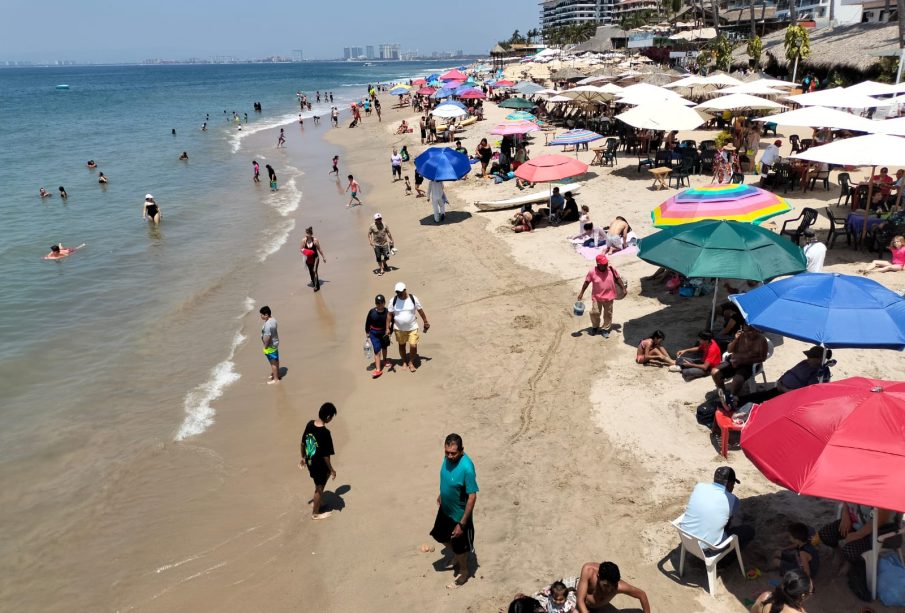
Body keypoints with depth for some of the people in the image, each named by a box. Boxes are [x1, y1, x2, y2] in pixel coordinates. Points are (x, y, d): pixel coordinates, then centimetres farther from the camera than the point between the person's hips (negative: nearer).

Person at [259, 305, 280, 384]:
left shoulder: (267, 324, -31)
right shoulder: (273, 319, -1)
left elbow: (267, 337, -31)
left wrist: (265, 346, -18)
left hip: (270, 345, -10)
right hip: (275, 343, 10)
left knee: (273, 362, 4)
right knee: (276, 360, 25)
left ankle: (276, 379, 16)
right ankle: (277, 374, 42)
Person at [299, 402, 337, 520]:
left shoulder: (309, 424, -10)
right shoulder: (325, 433, -32)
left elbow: (303, 443, 3)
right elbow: (326, 455, -25)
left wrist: (303, 457, 18)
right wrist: (331, 469, -10)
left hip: (310, 462, 7)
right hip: (319, 465, -7)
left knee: (318, 484, 32)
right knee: (319, 488, 16)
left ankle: (315, 502, 48)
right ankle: (315, 513, 35)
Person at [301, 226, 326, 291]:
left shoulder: (315, 240, -16)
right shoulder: (304, 240, -10)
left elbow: (319, 249, -5)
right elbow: (301, 249, 0)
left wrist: (324, 257, 3)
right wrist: (304, 252, -23)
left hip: (315, 257, -3)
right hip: (308, 258, 3)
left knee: (314, 271, -17)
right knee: (310, 271, 15)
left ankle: (317, 286, -14)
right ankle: (314, 283, 37)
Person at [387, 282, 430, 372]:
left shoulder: (413, 299, -11)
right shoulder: (394, 300, -9)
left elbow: (420, 310, 0)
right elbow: (389, 314, -4)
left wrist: (425, 322, 6)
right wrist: (387, 328, -7)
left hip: (412, 328, -1)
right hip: (399, 328, 1)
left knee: (413, 346, -10)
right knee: (401, 345, 15)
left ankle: (411, 362, 14)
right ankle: (404, 362, 36)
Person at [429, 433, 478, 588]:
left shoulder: (466, 468, -35)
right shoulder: (448, 458, -13)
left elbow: (472, 497, -29)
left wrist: (462, 523, -25)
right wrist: (441, 495, 22)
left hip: (459, 514, -7)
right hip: (445, 509, 7)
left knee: (460, 546, 15)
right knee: (440, 536, 26)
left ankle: (464, 572, 42)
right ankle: (456, 556, 53)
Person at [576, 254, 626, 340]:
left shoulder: (611, 270, -11)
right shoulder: (592, 272, -16)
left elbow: (618, 278, 3)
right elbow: (586, 282, -4)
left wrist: (623, 288, 5)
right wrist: (581, 293, 1)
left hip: (609, 297, 2)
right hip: (597, 297, -2)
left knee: (608, 314, 11)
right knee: (595, 313, 2)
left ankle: (606, 329, 29)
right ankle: (595, 327, 31)